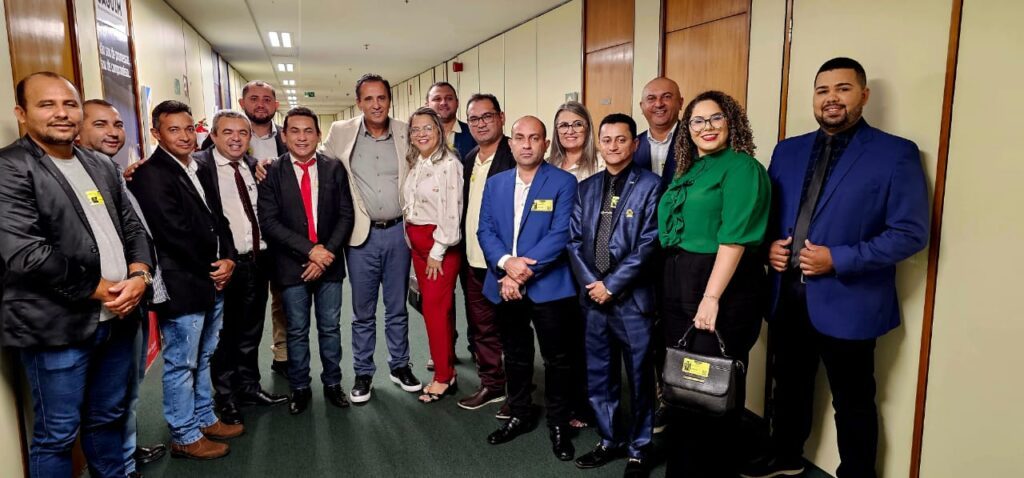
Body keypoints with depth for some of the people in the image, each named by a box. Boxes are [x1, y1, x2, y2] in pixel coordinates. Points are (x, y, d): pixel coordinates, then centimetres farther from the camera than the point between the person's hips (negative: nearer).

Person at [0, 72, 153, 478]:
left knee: (109, 417, 21)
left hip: (116, 317, 6)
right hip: (57, 325, -6)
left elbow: (132, 226, 12)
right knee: (57, 435, 8)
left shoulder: (101, 166, 13)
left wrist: (139, 275, -7)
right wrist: (99, 290, -13)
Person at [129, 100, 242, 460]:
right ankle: (185, 437, 18)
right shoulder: (150, 175, -13)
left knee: (202, 359, 20)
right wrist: (211, 268, -10)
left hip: (213, 282, 8)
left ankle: (205, 419, 34)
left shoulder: (198, 170, 14)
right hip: (182, 287, -8)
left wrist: (228, 259, -3)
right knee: (181, 364, 5)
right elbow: (174, 234, -18)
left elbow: (218, 220, 13)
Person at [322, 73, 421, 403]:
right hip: (362, 234, -1)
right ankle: (363, 374, 24)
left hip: (398, 231, 1)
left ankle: (400, 366, 30)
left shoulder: (406, 134, 1)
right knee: (363, 311, 9)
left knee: (397, 308, 13)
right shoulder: (341, 132, -1)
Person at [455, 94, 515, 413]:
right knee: (481, 329, 16)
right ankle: (491, 384, 32)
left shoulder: (515, 158, -12)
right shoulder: (468, 161, 13)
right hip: (473, 263, 7)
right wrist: (462, 254, 11)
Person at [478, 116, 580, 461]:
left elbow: (560, 235, -14)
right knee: (515, 355, 17)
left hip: (548, 287, -4)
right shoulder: (495, 184, 9)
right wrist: (507, 263, -16)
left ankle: (558, 424, 24)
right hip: (505, 285, 5)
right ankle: (520, 415, 35)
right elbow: (485, 230, 3)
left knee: (557, 359, 6)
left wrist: (524, 273, -19)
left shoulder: (563, 183, -6)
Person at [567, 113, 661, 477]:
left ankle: (639, 448, 25)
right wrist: (590, 283, -6)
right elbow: (574, 239, 7)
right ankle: (611, 440, 31)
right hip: (593, 297, 5)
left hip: (632, 298, -4)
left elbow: (649, 244, -12)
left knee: (639, 378, 8)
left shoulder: (650, 185, -4)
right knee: (599, 377, 14)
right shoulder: (586, 188, 11)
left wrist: (612, 285, -13)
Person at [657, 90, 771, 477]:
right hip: (677, 282, 8)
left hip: (722, 285, -8)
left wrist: (712, 297, -24)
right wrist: (671, 283, 8)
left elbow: (734, 238, -19)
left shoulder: (741, 167, -9)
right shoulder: (689, 171, 14)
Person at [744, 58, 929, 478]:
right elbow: (767, 212, 15)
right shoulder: (788, 150, 8)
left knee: (852, 402, 12)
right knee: (789, 385, 21)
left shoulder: (896, 154, -8)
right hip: (787, 295, 5)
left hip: (847, 301, -5)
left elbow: (910, 233, -13)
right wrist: (768, 246, -6)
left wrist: (838, 259, -21)